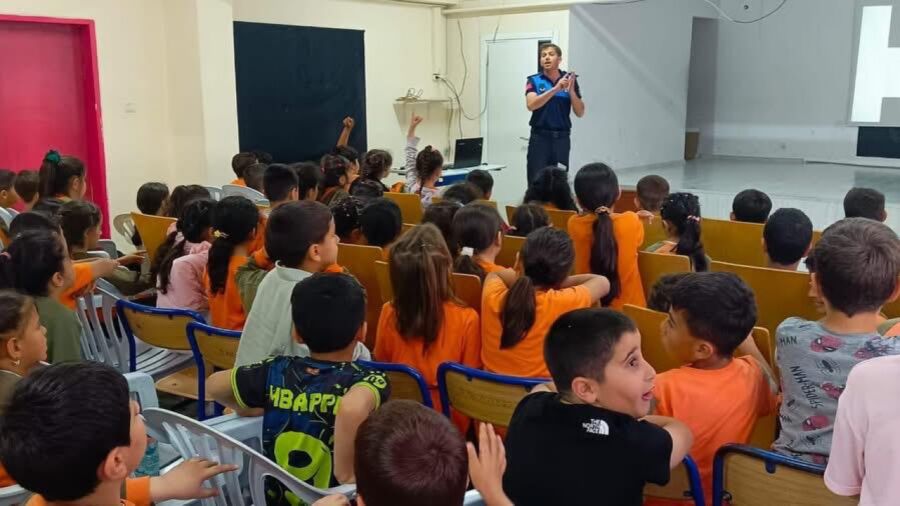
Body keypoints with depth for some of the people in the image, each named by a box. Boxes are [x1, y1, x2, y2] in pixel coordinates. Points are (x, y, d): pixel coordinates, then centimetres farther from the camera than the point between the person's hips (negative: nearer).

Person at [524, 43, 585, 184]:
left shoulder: (569, 80, 5)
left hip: (562, 138, 2)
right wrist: (555, 89, -25)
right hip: (540, 137, -2)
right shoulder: (534, 81, 1)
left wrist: (571, 91, -13)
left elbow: (580, 113, 3)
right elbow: (531, 105, -17)